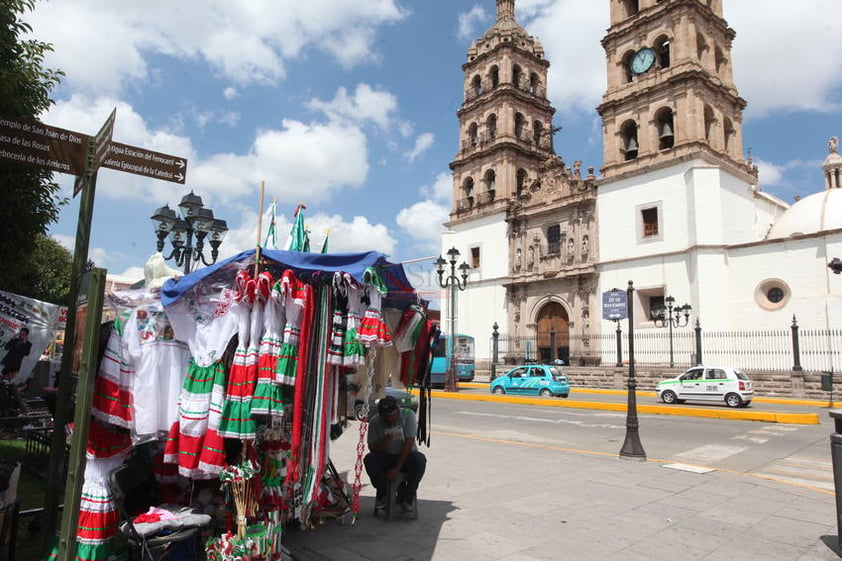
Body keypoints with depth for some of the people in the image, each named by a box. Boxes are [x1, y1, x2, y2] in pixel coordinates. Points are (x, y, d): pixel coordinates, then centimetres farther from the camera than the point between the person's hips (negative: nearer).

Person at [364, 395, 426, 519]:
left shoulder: (408, 416, -14)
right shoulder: (374, 422, -8)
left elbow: (409, 443, -19)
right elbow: (372, 448, -6)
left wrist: (397, 468, -23)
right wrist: (383, 442, -30)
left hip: (406, 455, -1)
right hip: (385, 457, 2)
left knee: (420, 460, -33)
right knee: (369, 459, -28)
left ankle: (406, 497, -11)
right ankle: (383, 494, -5)